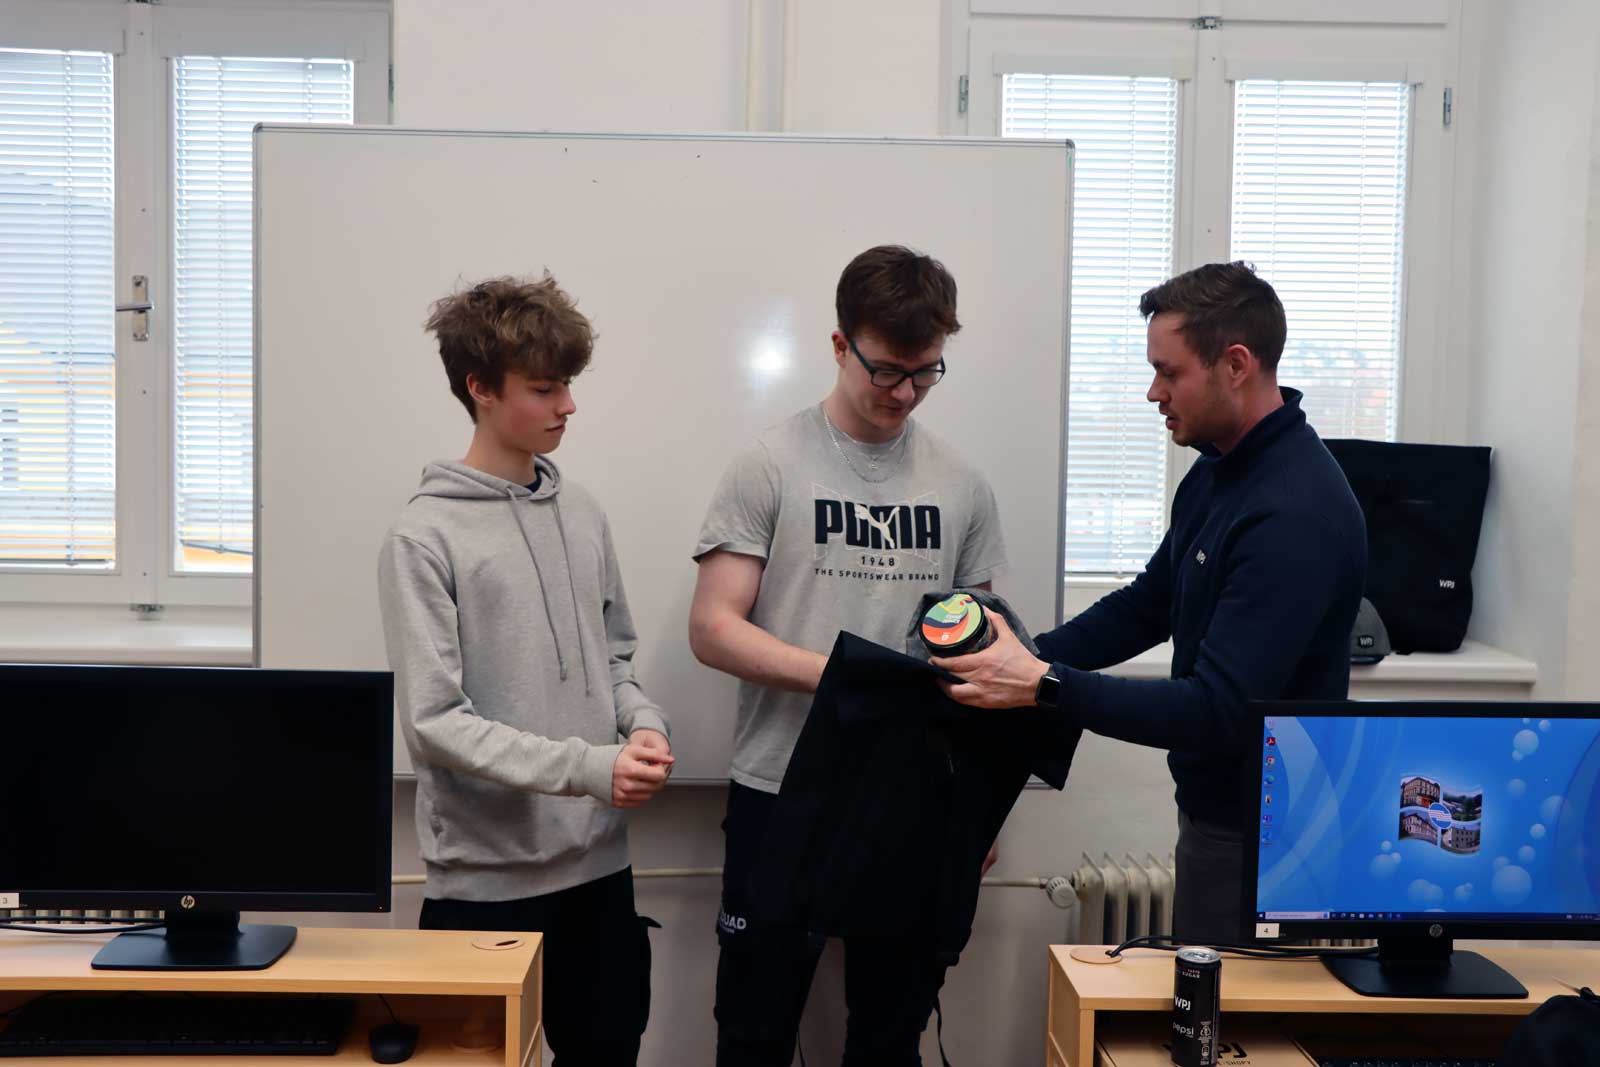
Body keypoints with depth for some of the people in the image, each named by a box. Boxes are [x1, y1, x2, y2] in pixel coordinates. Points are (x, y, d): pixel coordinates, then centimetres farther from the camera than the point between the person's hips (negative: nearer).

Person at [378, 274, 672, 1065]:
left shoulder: (583, 515, 6)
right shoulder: (425, 537, -12)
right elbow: (433, 724, -16)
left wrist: (643, 723, -6)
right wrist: (588, 768, -22)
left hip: (598, 858, 5)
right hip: (487, 874, -5)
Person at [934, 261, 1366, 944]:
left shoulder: (1296, 513, -26)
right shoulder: (1218, 472, 5)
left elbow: (1221, 710, -29)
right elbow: (1147, 606, 13)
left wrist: (1046, 684, -29)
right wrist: (1025, 657, 0)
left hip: (1261, 834, -9)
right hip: (1214, 809, 9)